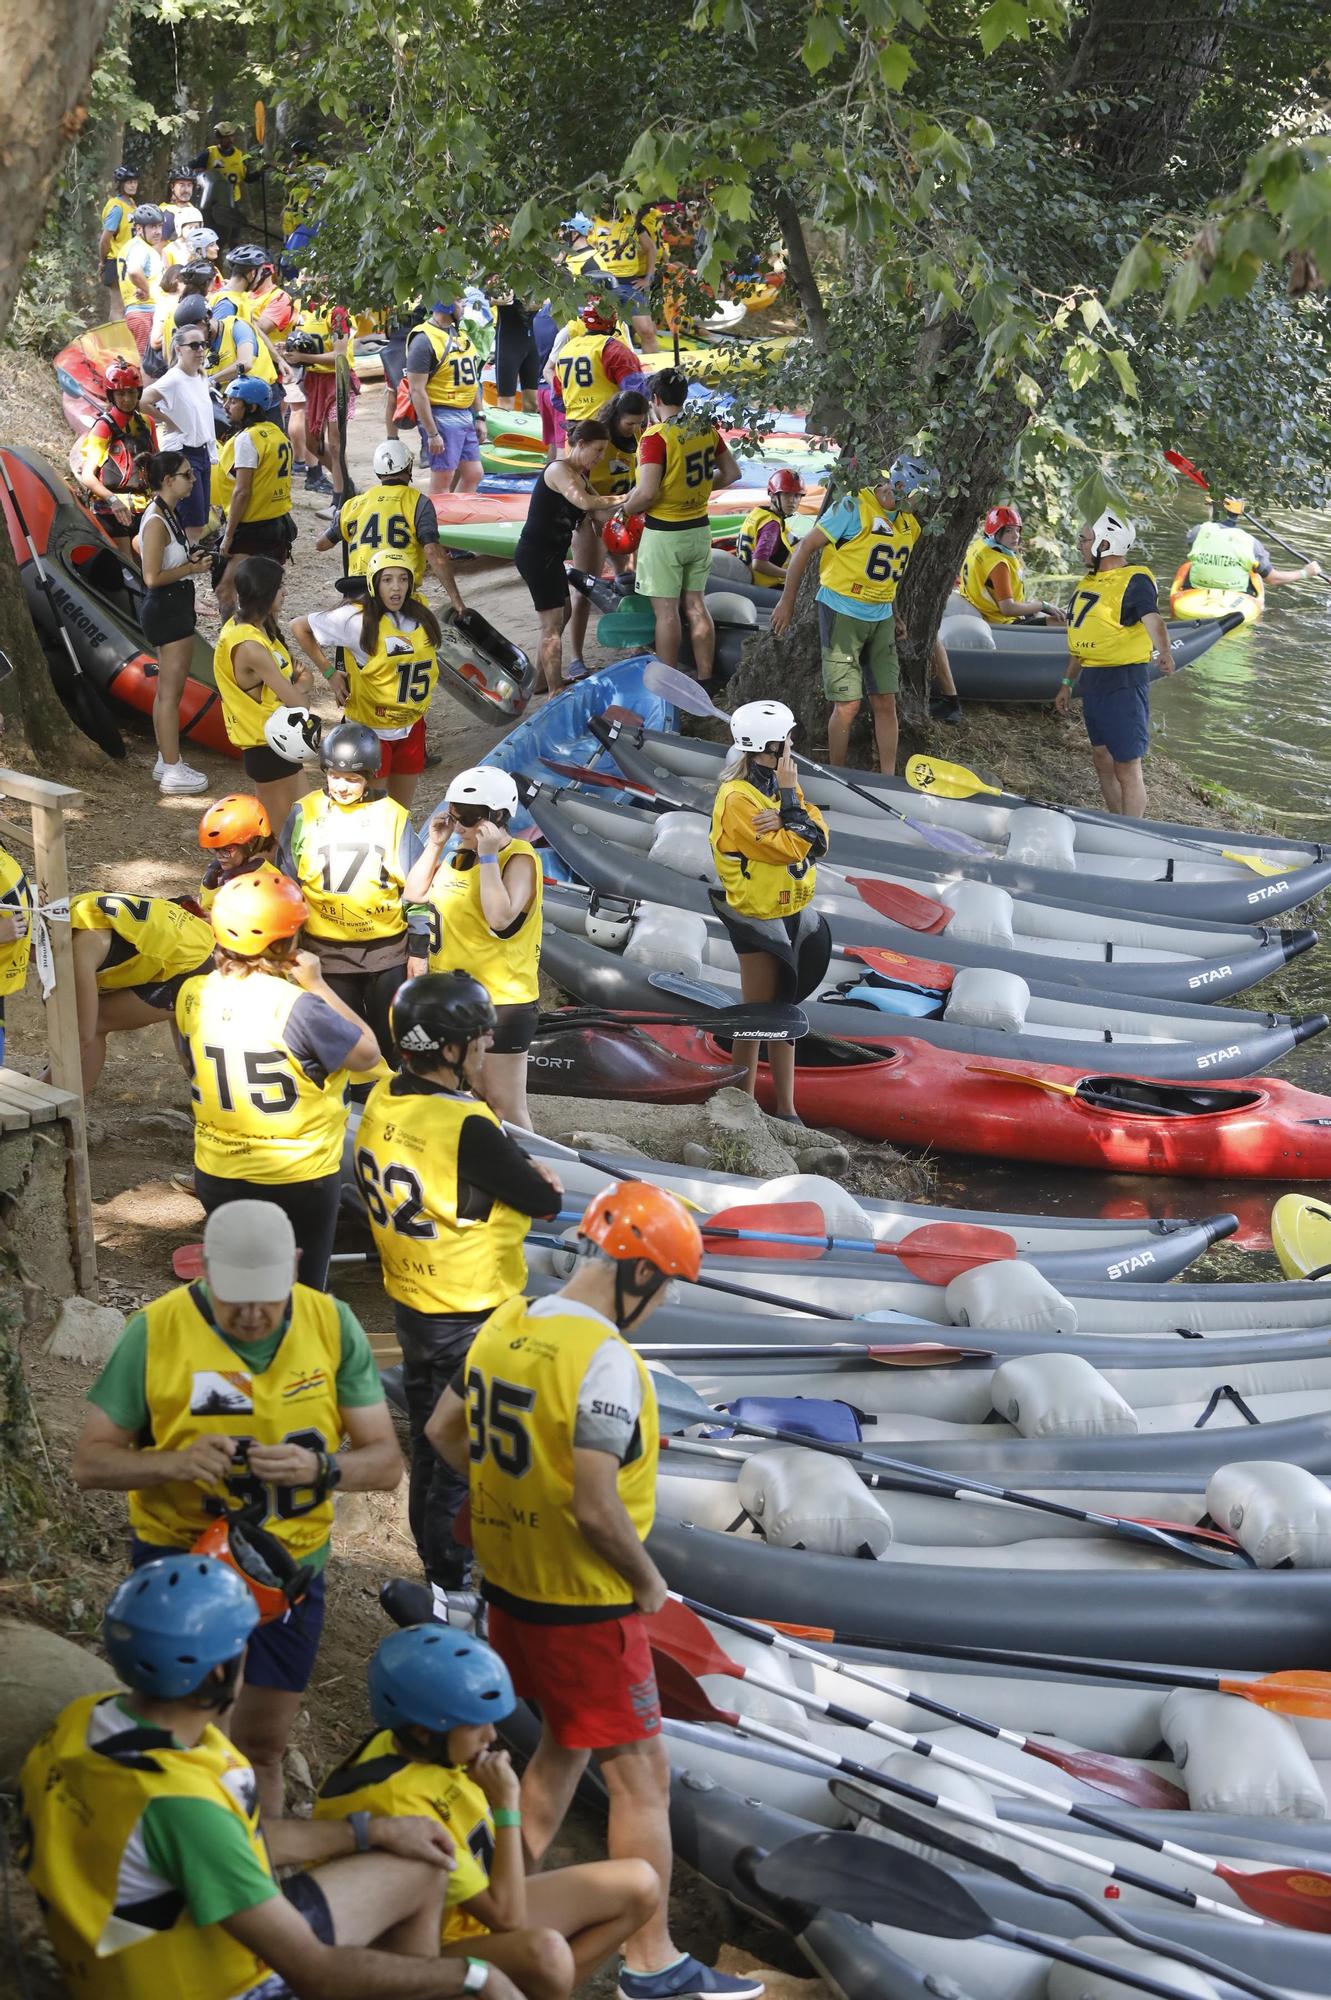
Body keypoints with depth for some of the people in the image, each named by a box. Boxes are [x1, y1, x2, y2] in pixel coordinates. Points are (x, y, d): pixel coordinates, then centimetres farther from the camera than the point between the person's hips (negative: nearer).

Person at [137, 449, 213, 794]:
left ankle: (166, 760, 27)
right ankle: (173, 771, 1)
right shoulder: (157, 521, -21)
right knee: (170, 691, -4)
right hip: (166, 609, -10)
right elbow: (153, 577, -24)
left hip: (175, 607, 10)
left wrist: (190, 558, 7)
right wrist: (193, 568, -15)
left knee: (167, 689, 17)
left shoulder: (169, 514, 9)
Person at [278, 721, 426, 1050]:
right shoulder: (306, 813, -4)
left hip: (388, 947, 0)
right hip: (326, 948, 1)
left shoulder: (393, 816, -4)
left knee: (391, 1035, 8)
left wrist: (419, 949, 1)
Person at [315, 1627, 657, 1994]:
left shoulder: (426, 1749, -7)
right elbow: (507, 1917, -26)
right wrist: (507, 1802, -24)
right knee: (543, 1953, -40)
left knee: (638, 1885, 4)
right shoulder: (401, 1803, -32)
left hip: (477, 1912, 9)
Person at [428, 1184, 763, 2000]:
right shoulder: (605, 1359, -24)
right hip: (584, 1603, -8)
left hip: (509, 1585, 8)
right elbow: (597, 1509, -27)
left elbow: (444, 1432, 14)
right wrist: (648, 1581, -11)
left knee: (564, 1744, 26)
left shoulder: (504, 1325, 1)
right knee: (642, 1776, 4)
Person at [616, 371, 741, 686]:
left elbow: (647, 492, -25)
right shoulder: (706, 428, 2)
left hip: (664, 533, -6)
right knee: (696, 604, 13)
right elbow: (731, 473, 11)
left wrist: (627, 507, -6)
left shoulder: (656, 437, -18)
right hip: (699, 530, 6)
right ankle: (705, 681, 17)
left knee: (666, 611, 0)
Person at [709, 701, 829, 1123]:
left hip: (793, 913, 8)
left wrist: (788, 817, -22)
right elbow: (789, 850, -23)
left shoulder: (779, 784, 7)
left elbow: (818, 840, -3)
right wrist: (790, 796, -17)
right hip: (758, 918, -8)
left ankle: (786, 1108, 18)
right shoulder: (737, 797, -19)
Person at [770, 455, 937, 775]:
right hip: (843, 613, -7)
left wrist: (894, 616, 18)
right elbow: (807, 547, -10)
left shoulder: (910, 522, 8)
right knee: (849, 704, -8)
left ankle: (888, 780, 12)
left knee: (885, 702, 5)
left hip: (881, 617, 7)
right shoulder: (854, 508, -15)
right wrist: (787, 601, -7)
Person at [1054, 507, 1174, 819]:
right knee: (1103, 761, 15)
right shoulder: (1089, 583, 15)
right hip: (1093, 681, 10)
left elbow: (1152, 620, -31)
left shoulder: (1135, 580, -13)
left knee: (1127, 767, -6)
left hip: (1124, 682, -9)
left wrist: (1163, 652, -50)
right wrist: (1067, 683, 25)